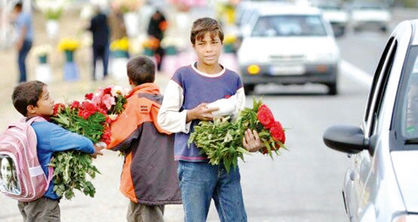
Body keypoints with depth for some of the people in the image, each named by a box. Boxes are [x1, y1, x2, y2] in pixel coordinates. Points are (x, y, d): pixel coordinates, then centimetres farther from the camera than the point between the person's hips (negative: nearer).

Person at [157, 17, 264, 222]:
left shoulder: (233, 80, 9)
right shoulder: (183, 77, -1)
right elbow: (164, 118, 1)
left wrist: (251, 142, -12)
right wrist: (193, 115, -16)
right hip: (194, 164, -3)